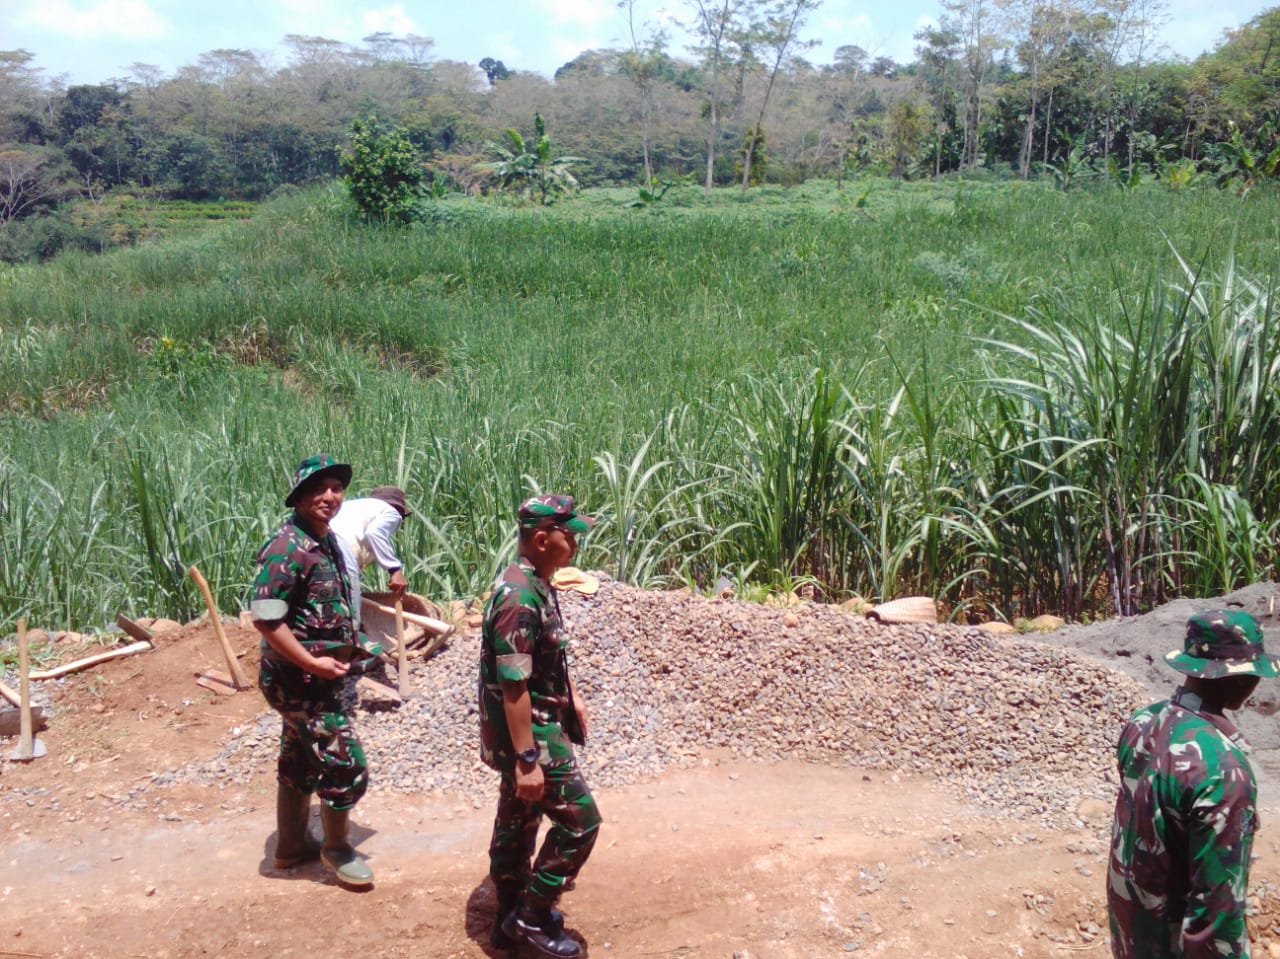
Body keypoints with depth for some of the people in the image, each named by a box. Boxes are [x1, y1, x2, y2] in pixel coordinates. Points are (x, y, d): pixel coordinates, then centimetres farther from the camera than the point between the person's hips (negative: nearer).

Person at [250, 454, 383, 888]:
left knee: (299, 763, 21)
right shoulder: (288, 548, -22)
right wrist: (313, 663, -25)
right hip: (302, 680, -9)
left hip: (318, 677, 9)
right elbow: (264, 616, -27)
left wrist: (351, 646, 12)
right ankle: (337, 848, 18)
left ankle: (291, 845, 36)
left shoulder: (326, 541, 7)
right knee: (346, 766, -2)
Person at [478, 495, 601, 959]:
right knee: (579, 819, -2)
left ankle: (511, 919, 32)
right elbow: (513, 685, -28)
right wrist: (528, 758, -27)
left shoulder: (534, 584, 6)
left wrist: (572, 696, 25)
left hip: (535, 726, 10)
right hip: (530, 733, -10)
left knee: (517, 822, 19)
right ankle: (533, 916, 11)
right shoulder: (520, 596, -26)